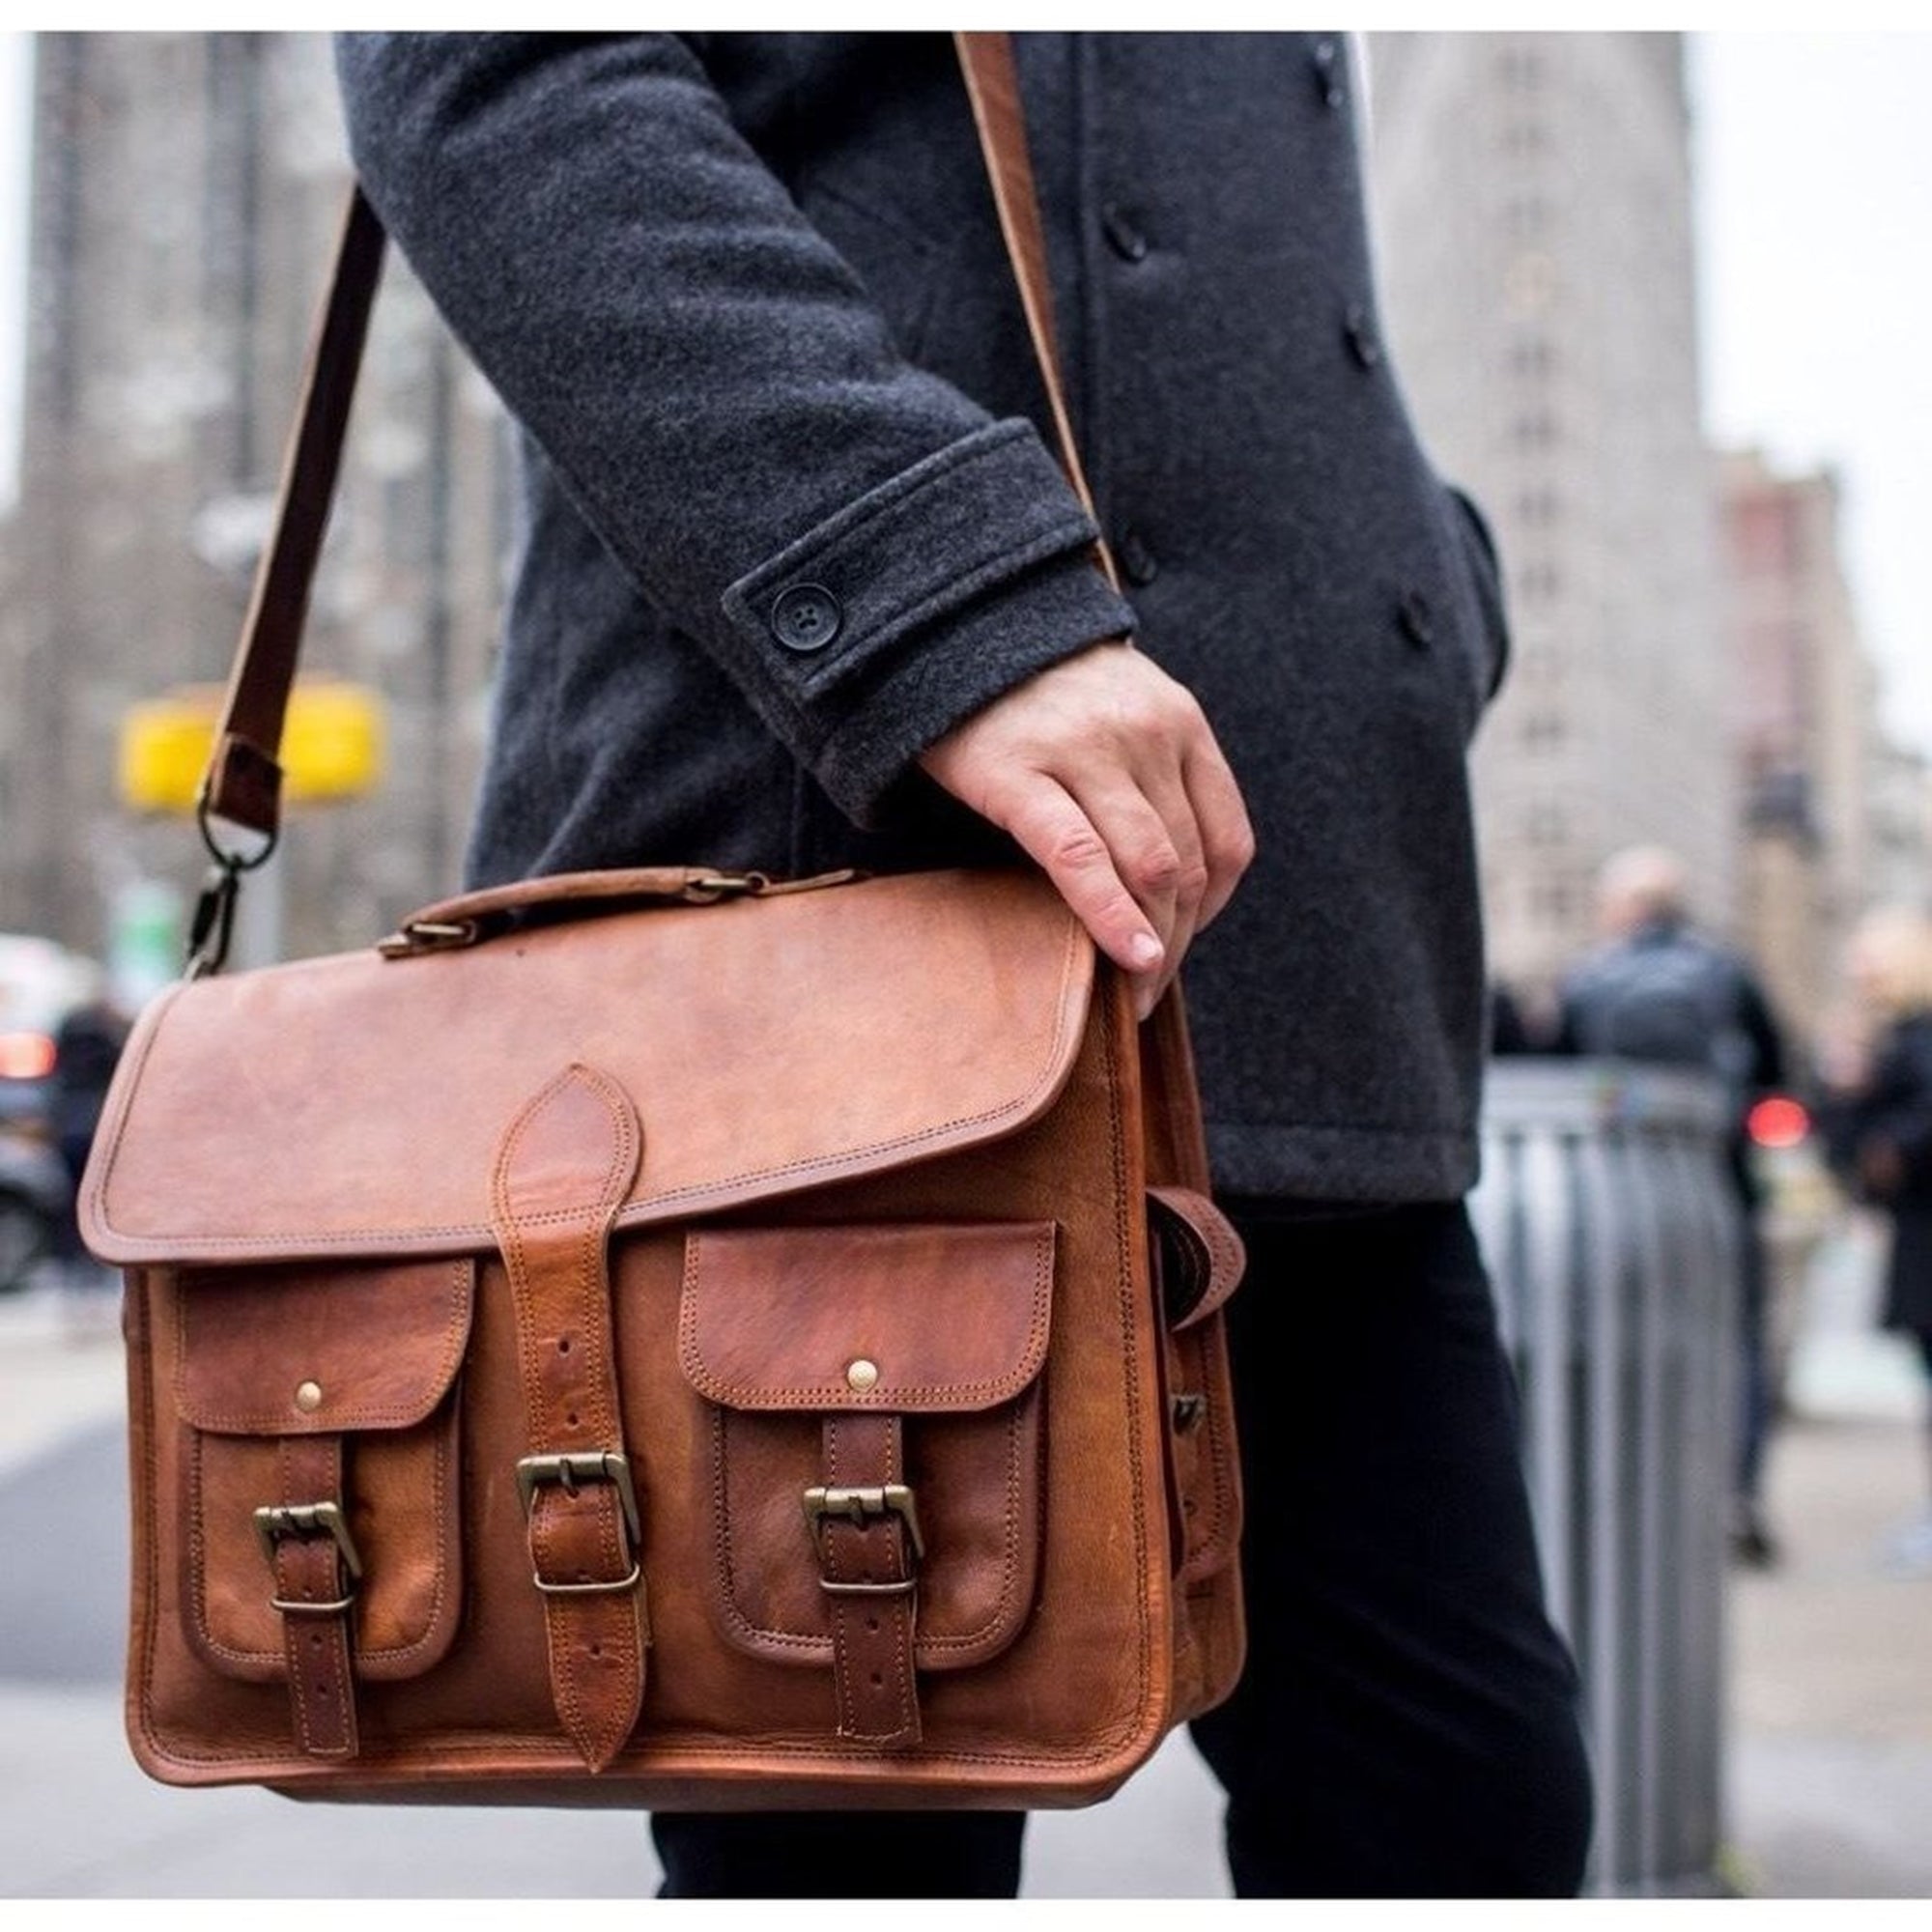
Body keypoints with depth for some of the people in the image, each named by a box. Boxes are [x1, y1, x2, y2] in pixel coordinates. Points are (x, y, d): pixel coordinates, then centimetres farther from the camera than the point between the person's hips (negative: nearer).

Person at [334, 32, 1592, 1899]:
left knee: (1461, 1792, 6)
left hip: (1301, 1002, 8)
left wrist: (1428, 593, 9)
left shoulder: (1274, 63, 30)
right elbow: (497, 80, -12)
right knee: (864, 1835, -1)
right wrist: (960, 597, -25)